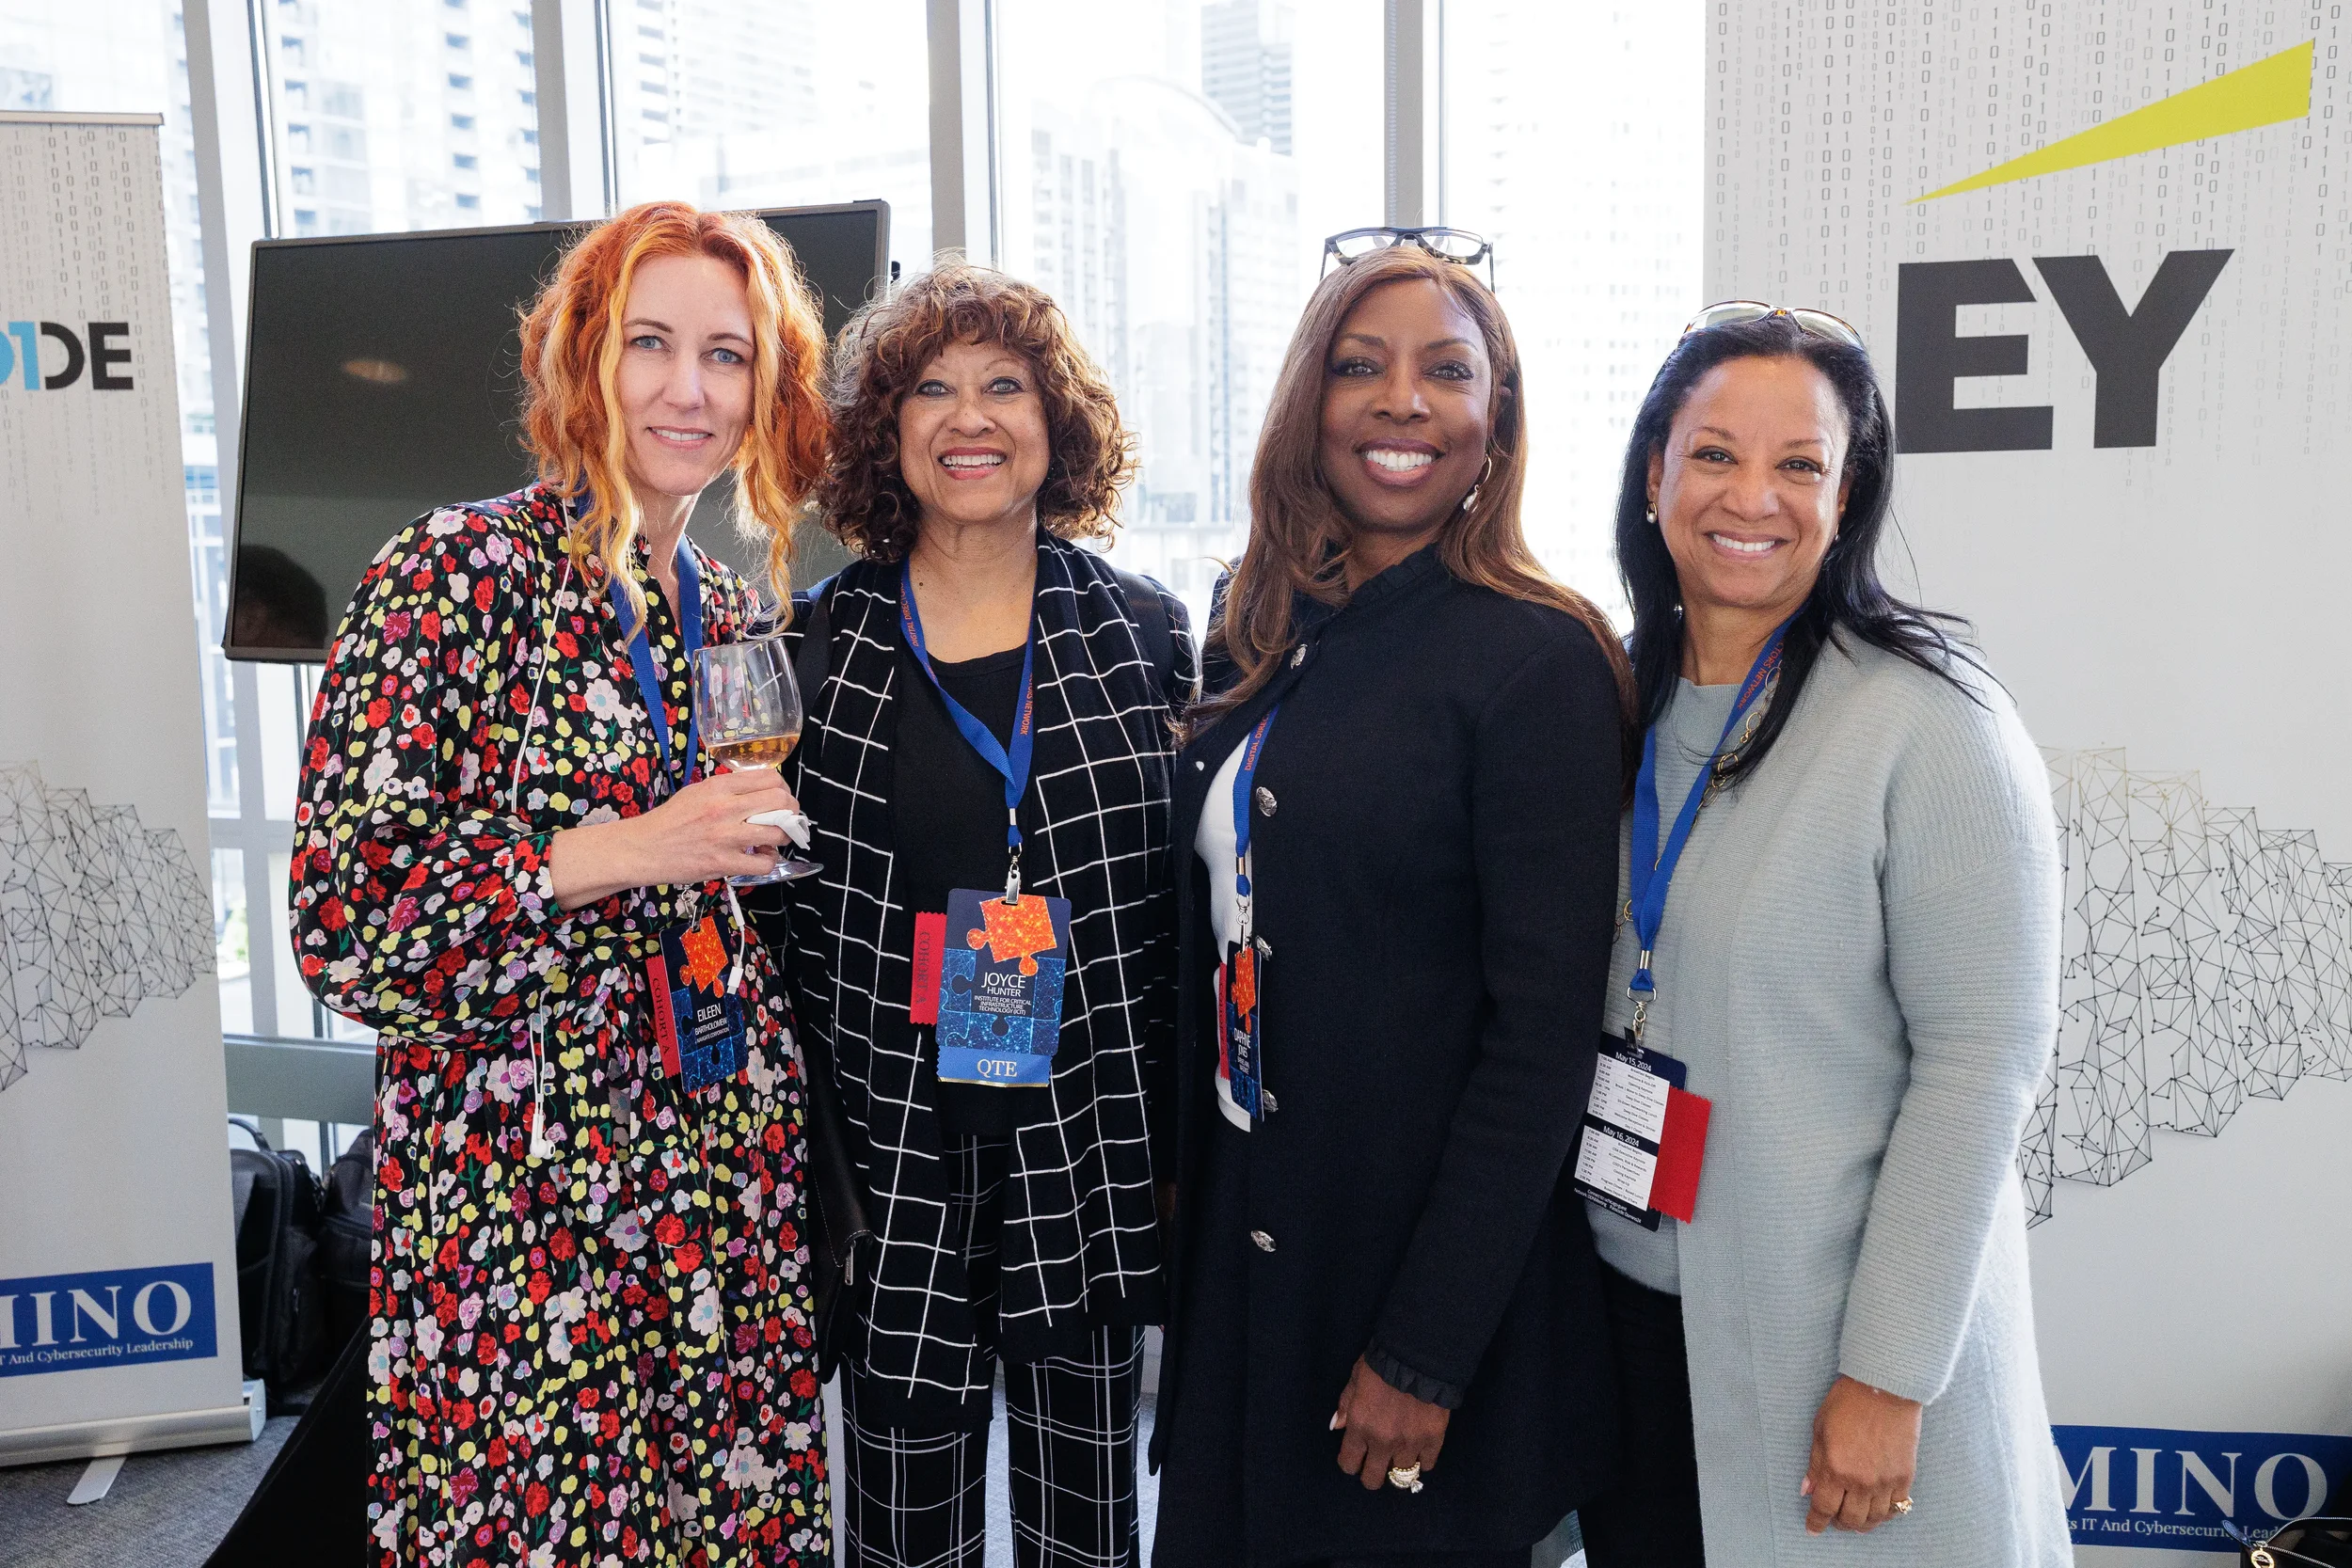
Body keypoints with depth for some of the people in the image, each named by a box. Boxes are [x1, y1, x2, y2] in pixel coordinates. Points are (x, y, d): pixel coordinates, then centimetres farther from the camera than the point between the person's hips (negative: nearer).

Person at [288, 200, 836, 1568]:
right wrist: (622, 854, -21)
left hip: (728, 1192, 6)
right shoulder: (462, 573, -9)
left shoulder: (730, 612, 10)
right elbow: (342, 916, -15)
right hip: (519, 1202, -5)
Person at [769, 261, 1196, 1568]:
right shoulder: (820, 646, 1)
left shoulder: (1144, 634, 3)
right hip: (892, 1158, 0)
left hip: (1089, 1152, 1)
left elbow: (1186, 910, 6)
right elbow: (784, 914, 5)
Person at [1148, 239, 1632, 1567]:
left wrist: (1426, 1352, -17)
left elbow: (1545, 1039, -17)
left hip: (1425, 1267, -6)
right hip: (1243, 1240, 6)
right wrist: (1180, 1178, 9)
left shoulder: (1539, 660, -14)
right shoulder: (1260, 642, 5)